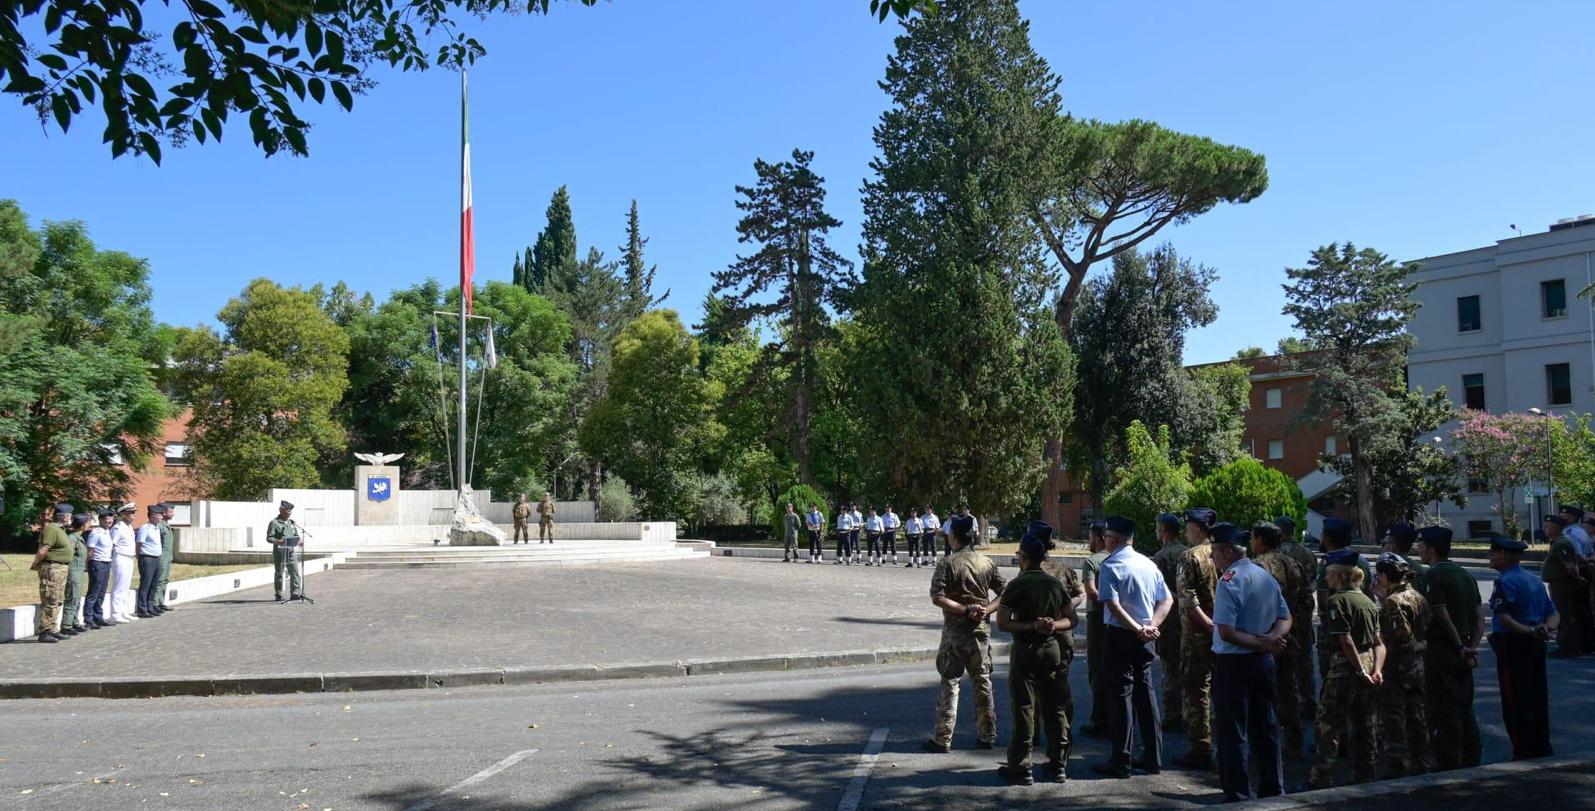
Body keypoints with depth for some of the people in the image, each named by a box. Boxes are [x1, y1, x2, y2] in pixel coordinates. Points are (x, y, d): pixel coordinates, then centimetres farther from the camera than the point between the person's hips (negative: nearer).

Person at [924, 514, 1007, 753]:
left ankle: (943, 738, 5)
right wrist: (986, 610, -8)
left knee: (949, 683, 2)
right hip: (981, 629, 4)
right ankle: (987, 736, 19)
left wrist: (964, 609, -15)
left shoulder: (948, 563, -10)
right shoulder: (987, 563, 3)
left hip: (955, 631, -4)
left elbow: (937, 597, -19)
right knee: (983, 682, 13)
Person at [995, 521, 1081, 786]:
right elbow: (1071, 620, 5)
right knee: (1056, 708, 11)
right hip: (1054, 648, 5)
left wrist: (1033, 626, -15)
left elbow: (1003, 623, -17)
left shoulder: (1017, 585, -12)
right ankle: (1058, 766, 17)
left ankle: (1021, 767, 5)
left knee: (1024, 708, 1)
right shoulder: (1057, 584, 4)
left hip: (1026, 650, -5)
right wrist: (1052, 625, -11)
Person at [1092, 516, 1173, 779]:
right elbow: (1167, 599, 7)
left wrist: (1138, 629, -16)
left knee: (1121, 694, -1)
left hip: (1120, 635, -6)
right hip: (1145, 638, 6)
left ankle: (1120, 761, 4)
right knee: (1145, 692, 14)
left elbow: (1113, 605, -21)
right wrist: (1151, 626, -1)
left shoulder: (1110, 566, -12)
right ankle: (1153, 758, 19)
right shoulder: (1149, 564, 7)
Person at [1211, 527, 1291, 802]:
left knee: (1233, 733, 1)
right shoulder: (1266, 575, 7)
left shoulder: (1229, 581, -17)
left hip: (1234, 663, -8)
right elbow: (1285, 619, 11)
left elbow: (1226, 632, -23)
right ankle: (1272, 791, 25)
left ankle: (1238, 796, 7)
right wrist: (1268, 640, -5)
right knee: (1265, 728, 16)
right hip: (1265, 662, 8)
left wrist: (1261, 642, -14)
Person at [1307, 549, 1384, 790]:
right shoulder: (1368, 601, 11)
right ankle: (1364, 777, 20)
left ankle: (1321, 780, 4)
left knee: (1329, 726, 1)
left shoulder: (1336, 601, -13)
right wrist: (1376, 670, -2)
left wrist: (1361, 672, -14)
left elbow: (1346, 641, -18)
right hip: (1368, 662, 7)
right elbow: (1379, 643, 7)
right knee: (1364, 728, 14)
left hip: (1344, 667, -7)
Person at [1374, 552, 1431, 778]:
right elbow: (1426, 630, 12)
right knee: (1417, 718, 16)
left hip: (1396, 668, -8)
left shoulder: (1394, 601, -17)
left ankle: (1397, 769, 2)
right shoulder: (1418, 597, 8)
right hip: (1418, 666, 8)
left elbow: (1401, 635, -24)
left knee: (1393, 721, -1)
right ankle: (1421, 766, 24)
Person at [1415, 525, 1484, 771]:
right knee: (1464, 708, 16)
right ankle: (1471, 759, 23)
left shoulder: (1434, 576, -14)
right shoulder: (1465, 574, 12)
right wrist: (1471, 647, 2)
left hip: (1441, 650, -8)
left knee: (1443, 710, -2)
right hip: (1461, 653, 8)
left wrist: (1460, 647, -8)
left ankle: (1449, 763, 1)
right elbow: (1479, 617, 9)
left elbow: (1442, 616, -19)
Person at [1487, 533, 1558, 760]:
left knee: (1515, 705, -1)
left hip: (1513, 645, -9)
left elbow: (1504, 618, -26)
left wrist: (1528, 631, -22)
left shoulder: (1505, 582, -15)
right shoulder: (1534, 580, 14)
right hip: (1536, 646, 9)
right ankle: (1542, 751, 24)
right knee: (1537, 700, 16)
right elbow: (1553, 613, 12)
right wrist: (1547, 627, -6)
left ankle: (1524, 754, 3)